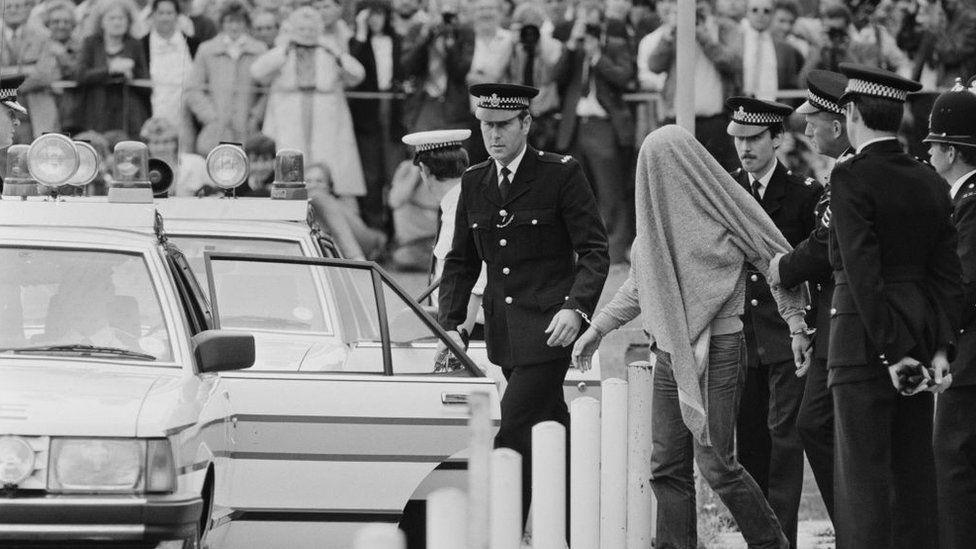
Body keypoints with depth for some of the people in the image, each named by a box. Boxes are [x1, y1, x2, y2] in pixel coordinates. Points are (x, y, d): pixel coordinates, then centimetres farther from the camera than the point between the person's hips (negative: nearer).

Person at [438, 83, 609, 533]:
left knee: (513, 432, -15)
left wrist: (576, 307, -21)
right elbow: (461, 262, 16)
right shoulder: (474, 183, 11)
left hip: (548, 327, -6)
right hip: (504, 334, 6)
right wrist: (449, 324, 4)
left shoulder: (562, 175, -5)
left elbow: (594, 251, -7)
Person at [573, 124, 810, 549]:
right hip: (670, 351, 7)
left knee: (715, 462, -8)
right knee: (667, 466, 3)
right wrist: (598, 327, 18)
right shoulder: (656, 215, 12)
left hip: (718, 350, -6)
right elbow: (639, 284, 23)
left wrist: (797, 324, -5)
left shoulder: (724, 208, -6)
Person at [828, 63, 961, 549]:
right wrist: (939, 346, 4)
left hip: (865, 342, -7)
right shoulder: (929, 182, 9)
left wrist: (891, 353, -15)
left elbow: (863, 273, -17)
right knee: (915, 471, 10)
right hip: (920, 337, 7)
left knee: (864, 474, -5)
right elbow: (946, 273, 7)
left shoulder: (852, 178, -12)